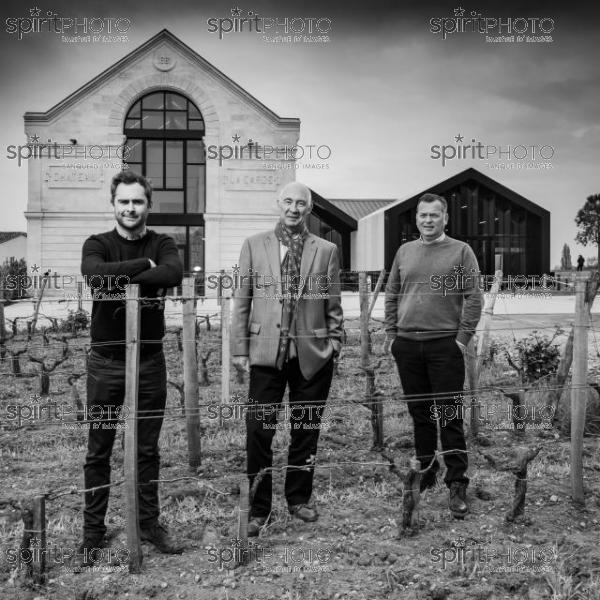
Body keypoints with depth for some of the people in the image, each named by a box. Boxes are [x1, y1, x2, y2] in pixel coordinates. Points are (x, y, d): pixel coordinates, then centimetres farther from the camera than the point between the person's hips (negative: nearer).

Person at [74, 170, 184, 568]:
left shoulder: (162, 244, 3)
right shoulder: (97, 245, 1)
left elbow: (174, 274, -21)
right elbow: (96, 275, -23)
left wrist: (120, 280, -22)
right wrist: (145, 265, -17)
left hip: (150, 359, 1)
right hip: (106, 360, -1)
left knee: (148, 449, 12)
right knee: (99, 451, 8)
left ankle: (149, 522, 26)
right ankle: (93, 530, 21)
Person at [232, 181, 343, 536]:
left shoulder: (326, 250, 7)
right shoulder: (254, 245, 6)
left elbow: (333, 303, 8)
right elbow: (242, 299, 4)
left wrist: (334, 341, -2)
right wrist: (240, 348, -1)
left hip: (312, 353, 1)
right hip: (266, 351, -1)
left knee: (307, 430, 10)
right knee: (259, 431, -3)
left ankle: (299, 499, 26)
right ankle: (259, 509, 9)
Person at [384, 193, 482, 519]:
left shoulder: (461, 251, 0)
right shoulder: (404, 251, 13)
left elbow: (473, 298, -4)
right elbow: (391, 296, 16)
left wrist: (462, 338, -10)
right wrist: (391, 334, 8)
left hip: (445, 345, -4)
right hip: (406, 345, 4)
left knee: (450, 417, -4)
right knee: (419, 413, 13)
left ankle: (457, 485, 1)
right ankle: (425, 472, 25)